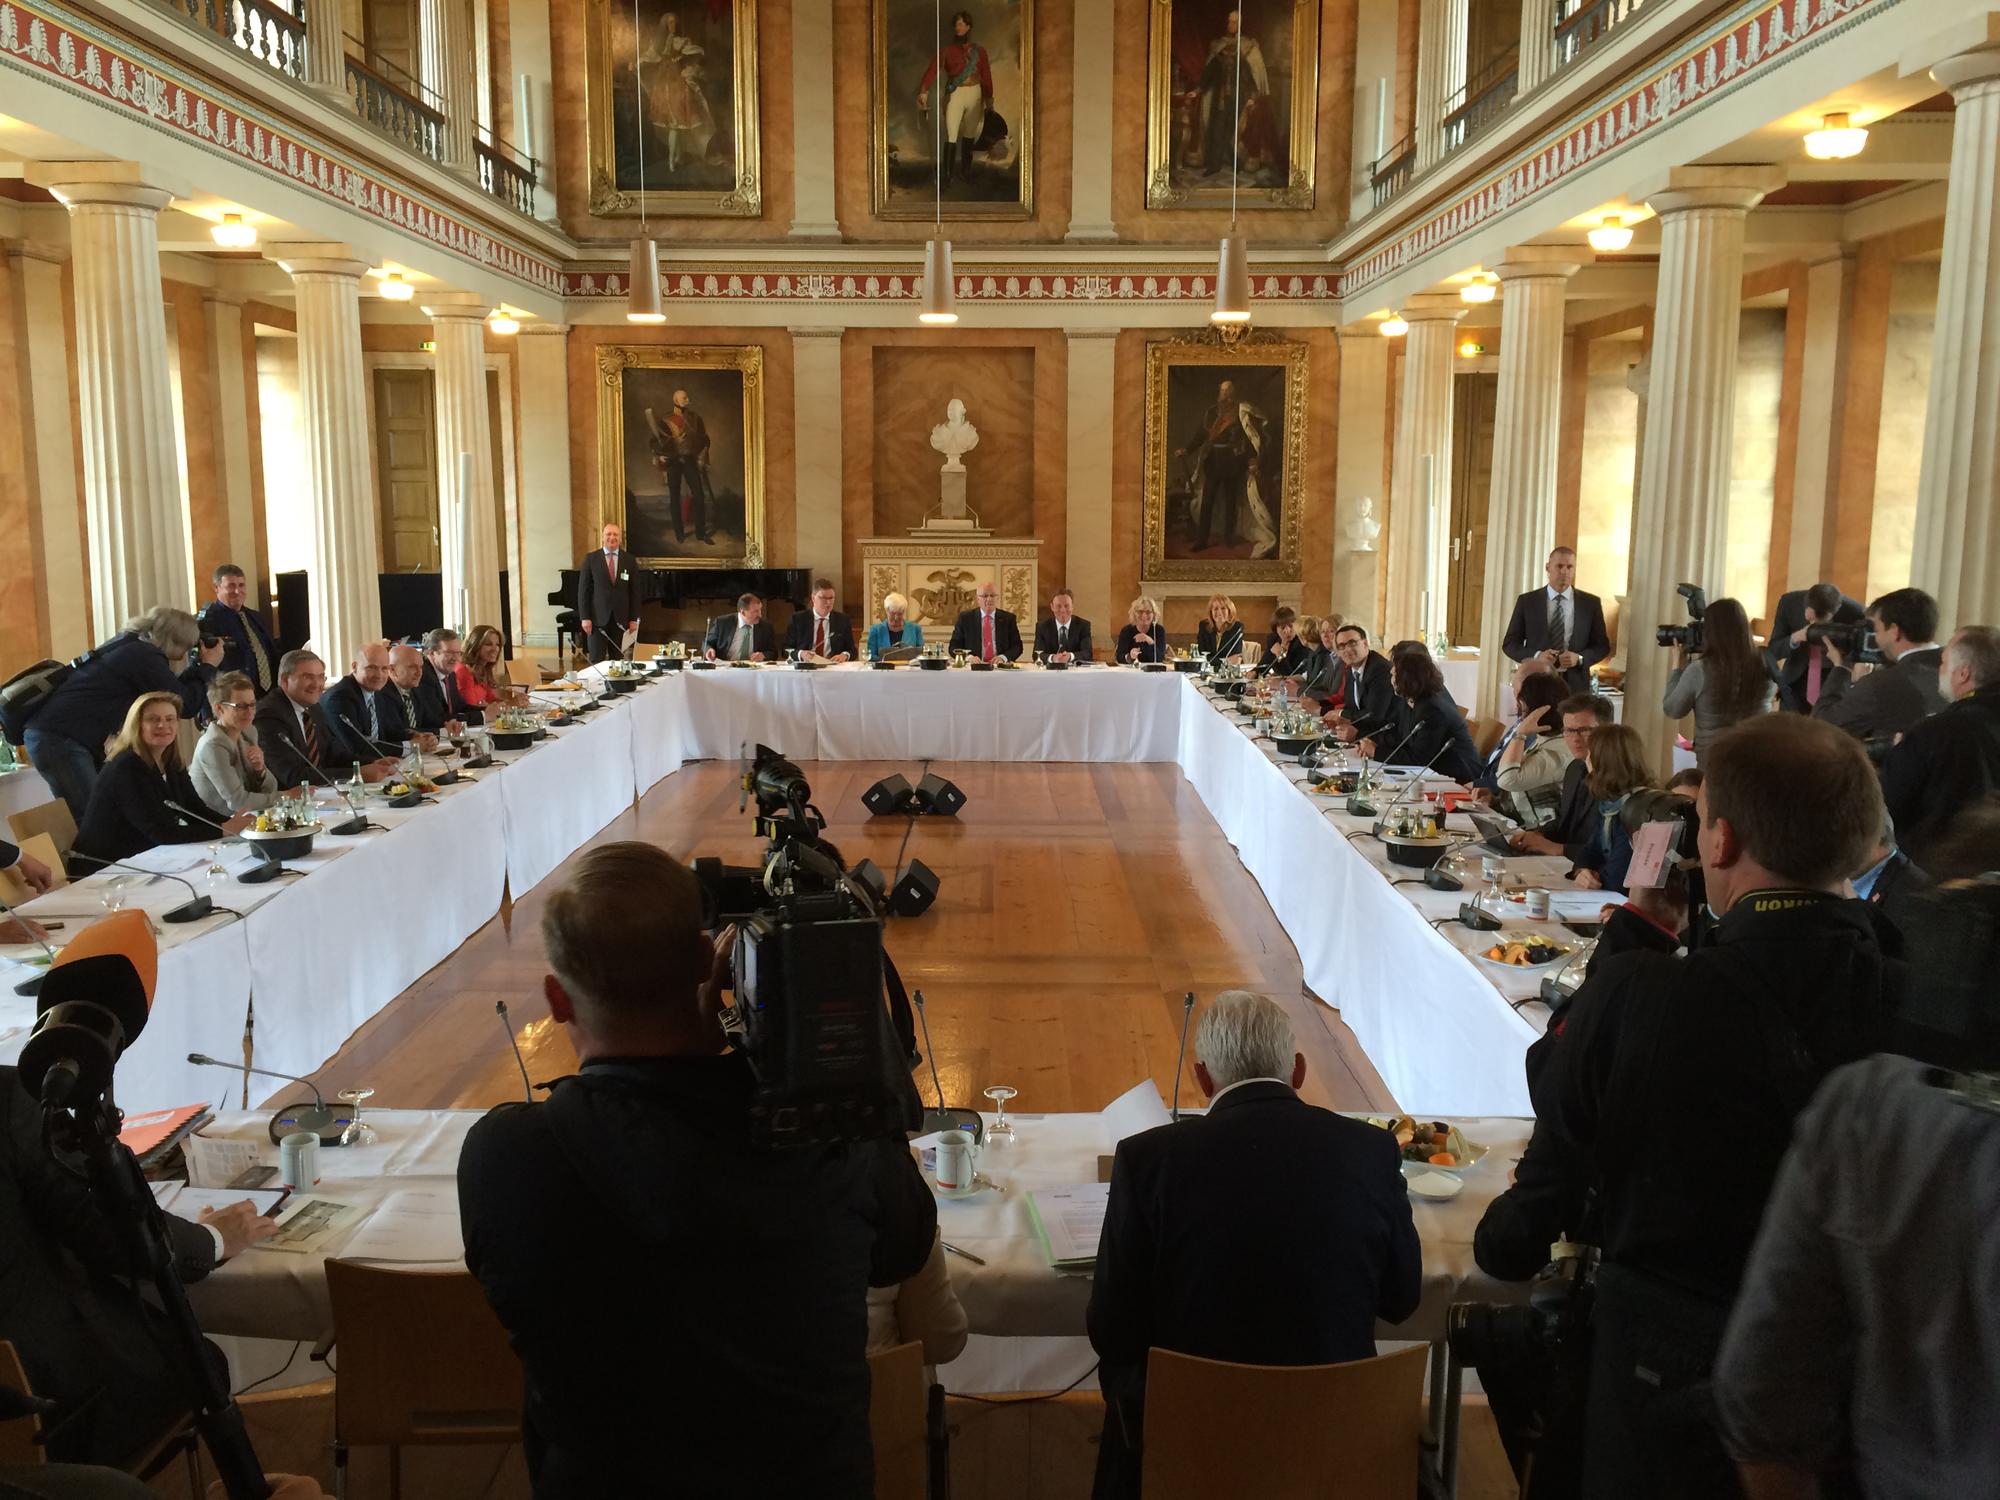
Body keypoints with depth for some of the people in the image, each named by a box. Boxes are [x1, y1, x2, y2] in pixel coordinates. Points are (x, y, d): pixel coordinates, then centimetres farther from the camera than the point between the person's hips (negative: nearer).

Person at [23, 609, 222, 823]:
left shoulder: (130, 646, 15)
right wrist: (208, 666, 2)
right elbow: (186, 705, -10)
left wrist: (199, 665, 19)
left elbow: (173, 691, 23)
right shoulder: (145, 656, -13)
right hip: (59, 739, -10)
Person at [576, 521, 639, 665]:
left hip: (620, 619, 2)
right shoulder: (590, 558, 2)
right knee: (596, 660, -2)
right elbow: (583, 589, 1)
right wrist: (585, 617, -6)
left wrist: (634, 619, 2)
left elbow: (634, 591, 8)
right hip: (598, 618, -2)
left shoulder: (628, 560, 7)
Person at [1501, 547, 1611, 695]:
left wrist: (1580, 658, -10)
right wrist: (1536, 655, -13)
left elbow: (1602, 645, 10)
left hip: (1575, 685, 1)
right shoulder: (1527, 601, 4)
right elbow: (1509, 644, 5)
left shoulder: (1591, 603, 7)